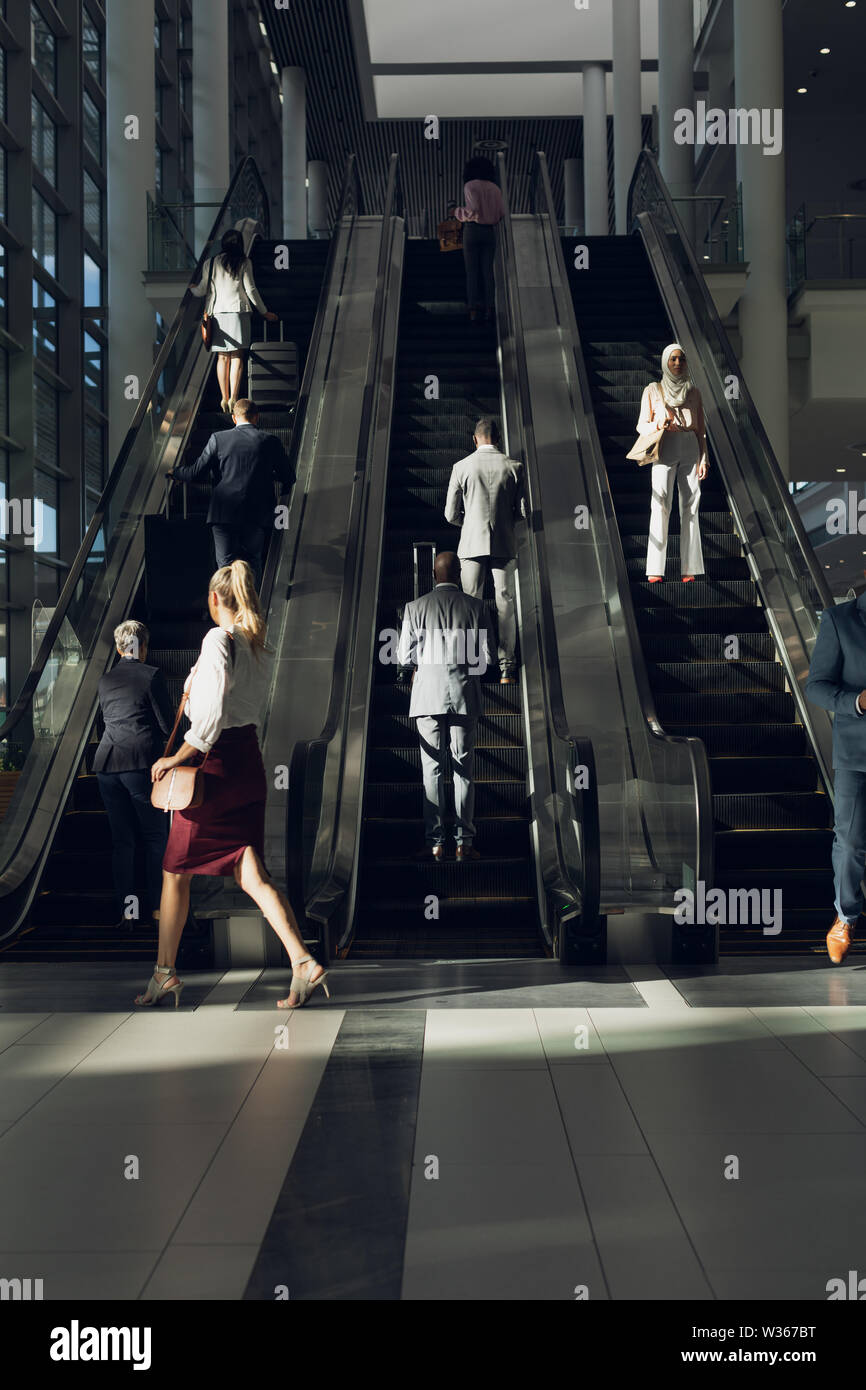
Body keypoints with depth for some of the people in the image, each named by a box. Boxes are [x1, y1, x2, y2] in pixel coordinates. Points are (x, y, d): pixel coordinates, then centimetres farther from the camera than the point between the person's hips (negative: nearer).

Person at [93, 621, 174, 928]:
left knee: (121, 840, 9)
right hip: (141, 763, -5)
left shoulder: (105, 681, 12)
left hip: (106, 764, 5)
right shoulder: (152, 675, -4)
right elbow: (167, 724, -4)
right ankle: (155, 905, 3)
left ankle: (126, 908, 6)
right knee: (155, 837, 5)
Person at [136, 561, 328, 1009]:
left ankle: (164, 972, 21)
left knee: (176, 872, 10)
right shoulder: (259, 646, 10)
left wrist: (177, 757, -14)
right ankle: (302, 963, -11)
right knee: (251, 874, 5)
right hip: (249, 761, 7)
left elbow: (212, 713, -22)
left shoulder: (218, 639, -14)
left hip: (215, 764, -7)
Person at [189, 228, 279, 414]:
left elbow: (202, 290, 9)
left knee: (223, 357, 6)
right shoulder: (243, 262, 1)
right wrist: (264, 312, 9)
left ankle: (224, 399, 2)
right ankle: (233, 398, -10)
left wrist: (192, 288, 33)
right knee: (237, 357, -2)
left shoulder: (210, 263, 7)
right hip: (238, 312, -2)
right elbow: (250, 289, 0)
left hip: (217, 312, 2)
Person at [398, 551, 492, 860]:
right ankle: (464, 842, 4)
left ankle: (435, 843, 1)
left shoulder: (415, 607, 0)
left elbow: (404, 656, 0)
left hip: (428, 695, 0)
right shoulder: (475, 606, 1)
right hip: (464, 695, 0)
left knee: (432, 769, 4)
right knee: (464, 769, 6)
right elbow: (485, 657, -1)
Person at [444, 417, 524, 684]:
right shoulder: (514, 467, -1)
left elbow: (451, 514, 0)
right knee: (505, 606, 4)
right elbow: (523, 511, -1)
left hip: (472, 544, 0)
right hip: (505, 545, 0)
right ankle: (506, 668, 3)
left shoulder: (461, 467, -3)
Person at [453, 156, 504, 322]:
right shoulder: (494, 188, 9)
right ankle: (490, 309, -1)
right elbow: (501, 213, 8)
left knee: (472, 271, 1)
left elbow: (473, 210, -18)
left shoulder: (470, 186, -6)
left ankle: (474, 310, -4)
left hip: (472, 229, -4)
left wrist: (458, 212, 0)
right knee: (487, 271, 6)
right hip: (490, 232, 4)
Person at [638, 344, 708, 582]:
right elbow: (642, 425, 5)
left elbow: (701, 428, 12)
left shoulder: (693, 391, 14)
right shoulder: (653, 390, 7)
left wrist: (703, 458, 2)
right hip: (665, 450, -2)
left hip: (690, 450, 3)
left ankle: (689, 569, -5)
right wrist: (658, 425, -16)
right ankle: (655, 570, -17)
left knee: (690, 506, -4)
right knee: (661, 505, -14)